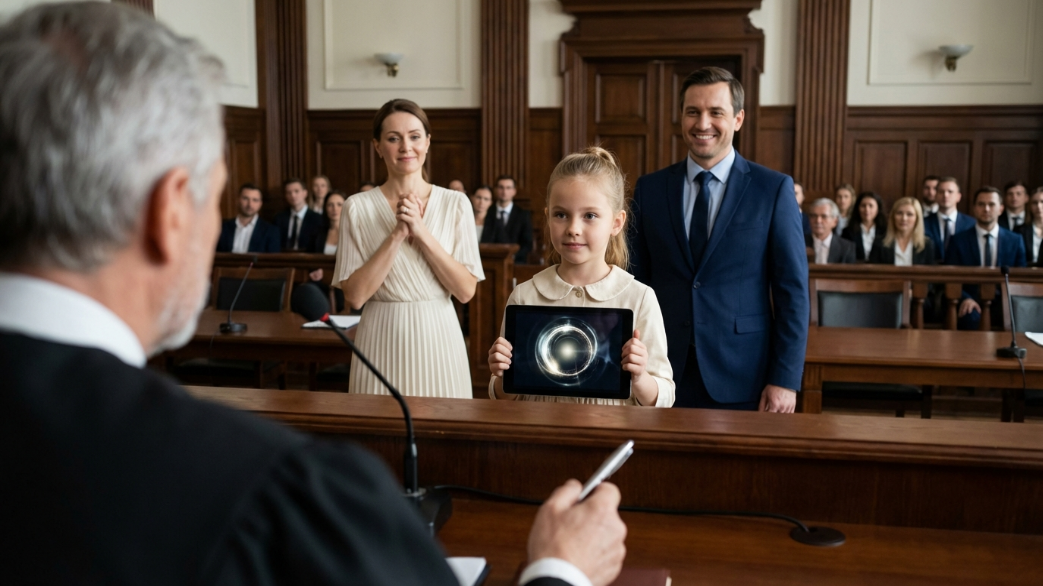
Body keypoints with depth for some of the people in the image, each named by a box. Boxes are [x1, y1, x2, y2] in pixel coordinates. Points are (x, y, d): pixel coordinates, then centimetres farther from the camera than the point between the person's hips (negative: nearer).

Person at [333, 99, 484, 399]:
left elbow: (466, 291, -6)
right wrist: (397, 235, -16)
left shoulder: (455, 203, 0)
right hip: (381, 344, -1)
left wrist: (422, 233, -15)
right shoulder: (357, 208, -2)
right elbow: (354, 296, -9)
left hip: (438, 340, 1)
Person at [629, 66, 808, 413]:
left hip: (743, 383, -2)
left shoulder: (774, 189, -2)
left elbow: (792, 291, -3)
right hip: (665, 379, 2)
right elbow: (636, 283, 6)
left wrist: (785, 380, -9)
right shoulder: (649, 190, 5)